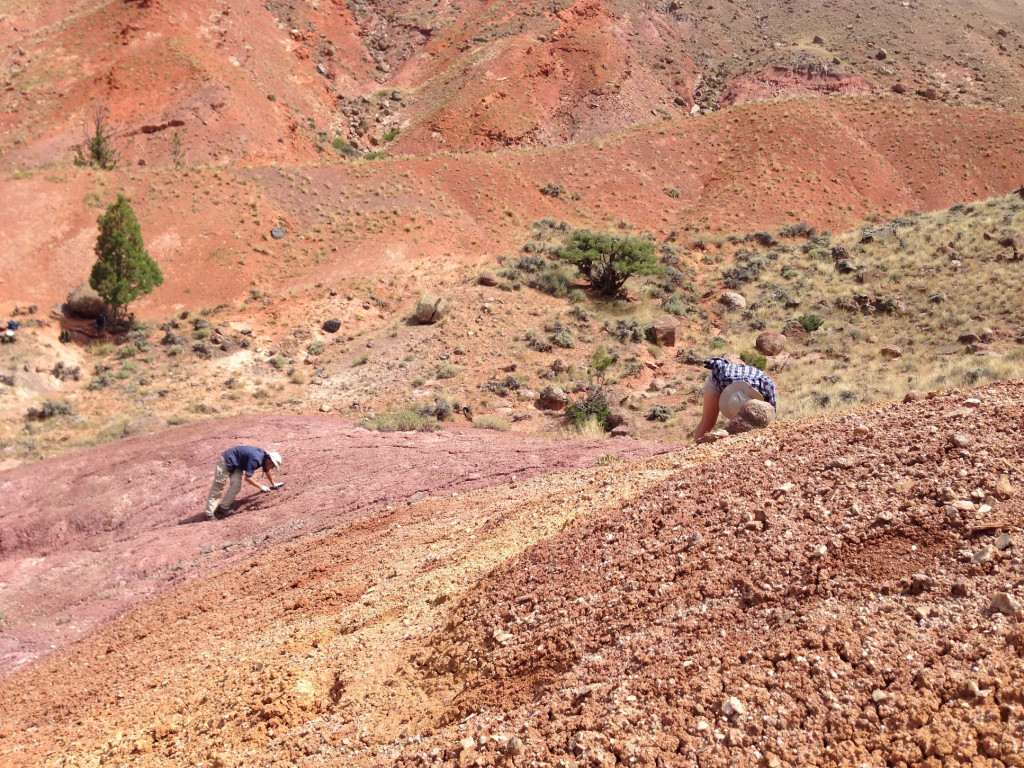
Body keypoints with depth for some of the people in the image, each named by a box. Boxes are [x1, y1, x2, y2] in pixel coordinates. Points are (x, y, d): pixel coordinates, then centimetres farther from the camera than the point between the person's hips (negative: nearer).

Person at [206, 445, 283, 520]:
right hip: (227, 460, -8)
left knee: (236, 486, -6)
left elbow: (267, 471, 17)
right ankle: (209, 514, -1)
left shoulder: (265, 457, -6)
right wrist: (261, 486, -25)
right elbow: (247, 478, -32)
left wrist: (273, 484, 29)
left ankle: (223, 508, 5)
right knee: (218, 486, -4)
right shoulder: (255, 460, -33)